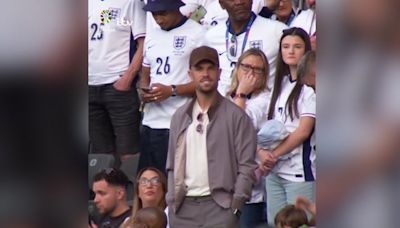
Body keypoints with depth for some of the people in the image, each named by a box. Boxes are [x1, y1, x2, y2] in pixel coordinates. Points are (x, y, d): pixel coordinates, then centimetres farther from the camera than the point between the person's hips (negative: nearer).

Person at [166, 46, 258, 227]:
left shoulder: (235, 115, 0)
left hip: (219, 205, -5)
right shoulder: (180, 117, 16)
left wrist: (235, 204, -11)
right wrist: (172, 199, 7)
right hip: (184, 207, 5)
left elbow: (247, 166, -4)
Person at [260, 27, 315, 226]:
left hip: (299, 170, -7)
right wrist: (263, 151, -5)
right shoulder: (281, 83, 16)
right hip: (275, 171, 7)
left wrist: (274, 154, -8)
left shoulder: (309, 86, -7)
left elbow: (303, 131, -11)